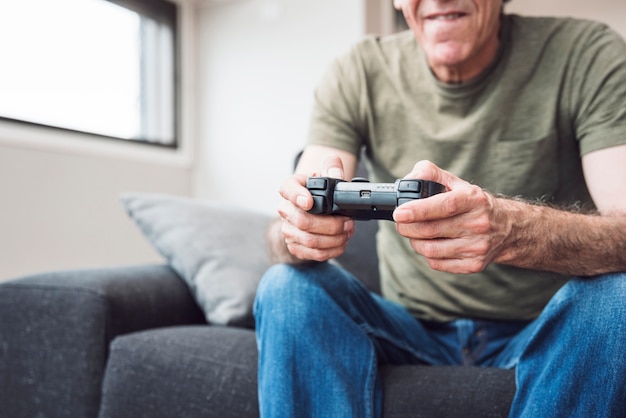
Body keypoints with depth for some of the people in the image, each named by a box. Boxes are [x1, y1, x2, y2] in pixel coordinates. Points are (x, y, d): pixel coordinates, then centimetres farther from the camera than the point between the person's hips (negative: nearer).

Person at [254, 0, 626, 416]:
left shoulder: (589, 55, -10)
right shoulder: (359, 73, -6)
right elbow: (282, 238, -13)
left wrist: (512, 229, -44)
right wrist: (293, 233, -37)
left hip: (545, 332, 0)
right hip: (412, 330, 1)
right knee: (287, 288, -23)